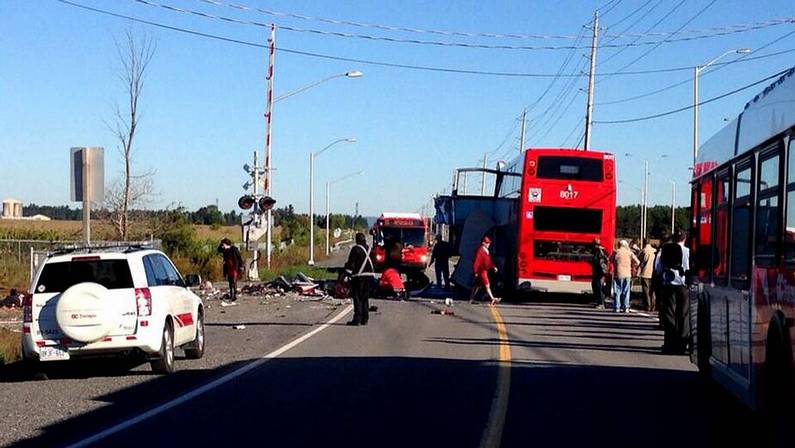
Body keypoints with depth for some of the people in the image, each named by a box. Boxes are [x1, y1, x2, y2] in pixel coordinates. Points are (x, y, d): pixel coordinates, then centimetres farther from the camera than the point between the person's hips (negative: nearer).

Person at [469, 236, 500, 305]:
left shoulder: (486, 251, 15)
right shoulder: (479, 251, -15)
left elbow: (489, 260, 21)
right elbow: (476, 262, -17)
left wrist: (493, 267, 8)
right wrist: (476, 272, -18)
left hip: (485, 270, 10)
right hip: (481, 271, -10)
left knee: (478, 285, 14)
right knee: (487, 285, -12)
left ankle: (471, 299, 21)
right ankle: (493, 299, -16)